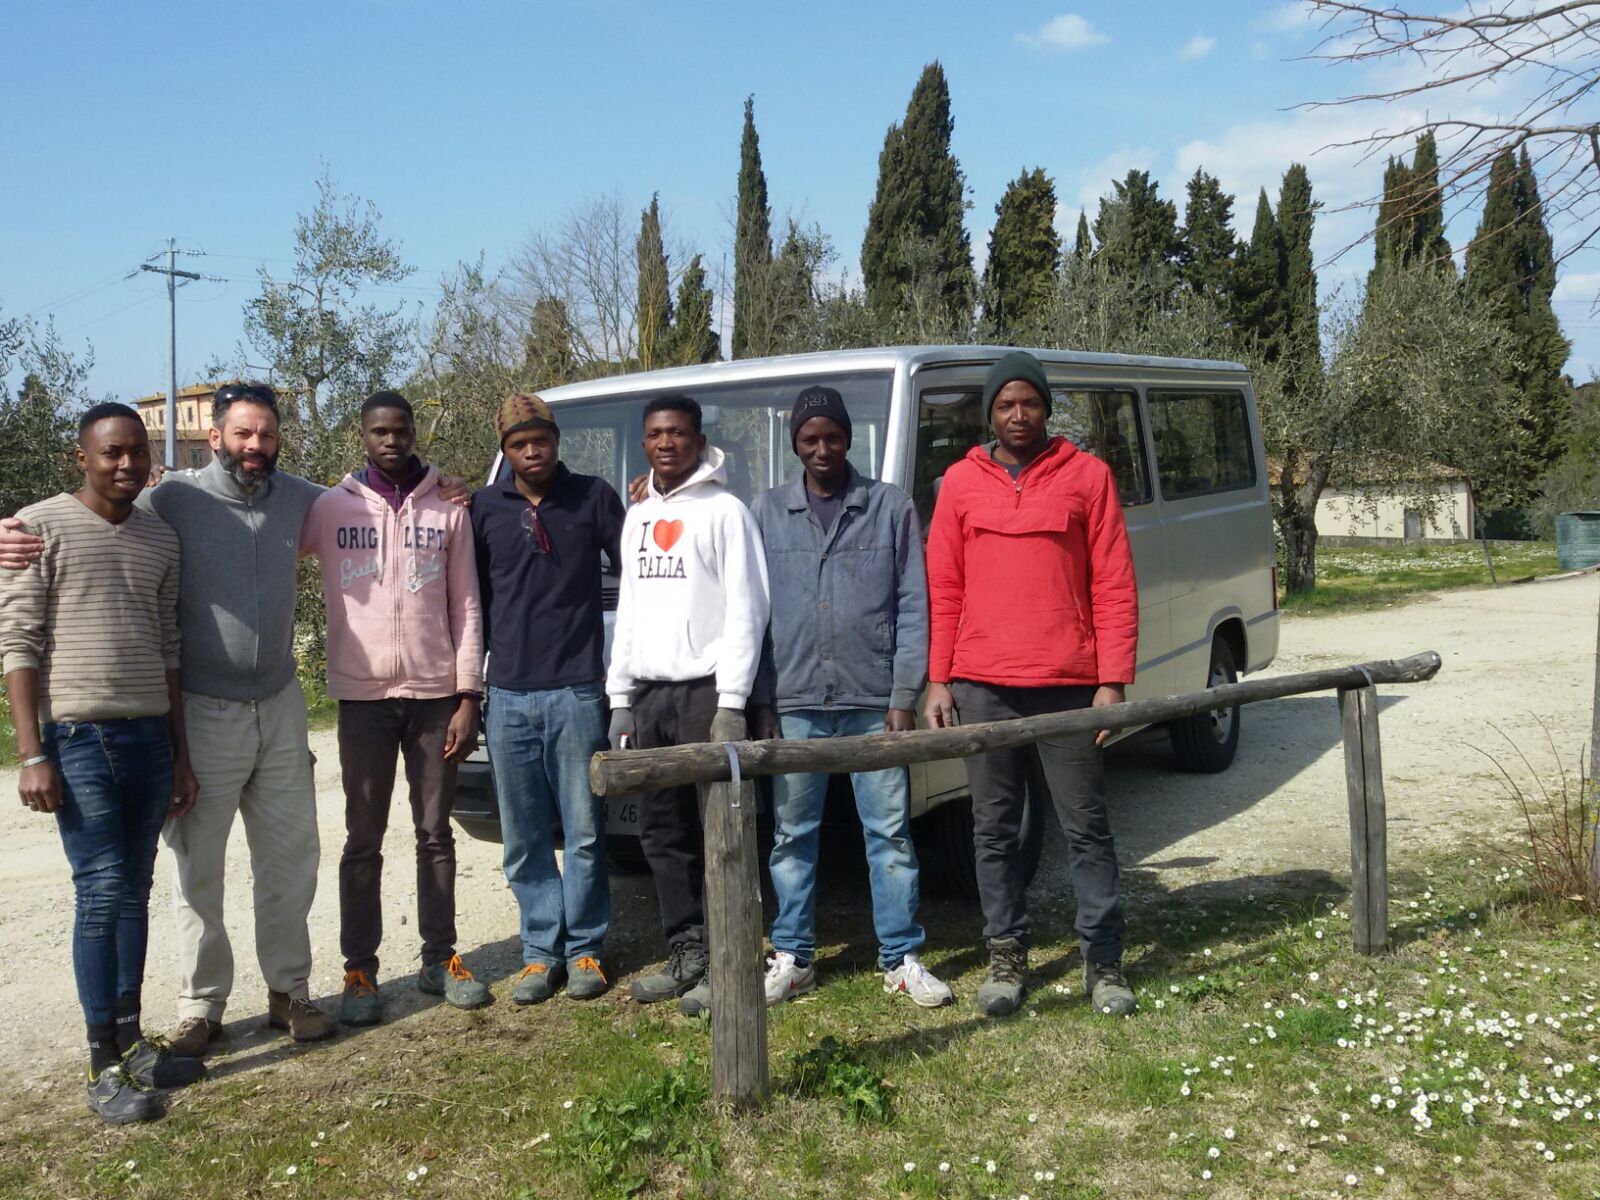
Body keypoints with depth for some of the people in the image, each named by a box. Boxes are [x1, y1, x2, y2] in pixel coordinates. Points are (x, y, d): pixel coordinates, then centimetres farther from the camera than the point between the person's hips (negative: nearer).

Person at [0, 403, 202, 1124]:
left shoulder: (160, 539, 12)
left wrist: (181, 754, 13)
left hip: (150, 738, 5)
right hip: (78, 739, -5)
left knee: (136, 892, 9)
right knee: (103, 891, -6)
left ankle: (130, 1038, 20)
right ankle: (104, 1066, 3)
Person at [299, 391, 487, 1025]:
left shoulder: (448, 512, 4)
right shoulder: (330, 507, 1)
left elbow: (466, 609, 4)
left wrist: (468, 697, -1)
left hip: (435, 695, 1)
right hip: (363, 697, -1)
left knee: (436, 835, 10)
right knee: (364, 841, 5)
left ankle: (439, 959, 20)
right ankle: (360, 971, 13)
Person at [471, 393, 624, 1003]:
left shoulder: (594, 497, 3)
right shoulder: (484, 508, 8)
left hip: (576, 691, -2)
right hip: (509, 694, 2)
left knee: (583, 831, 2)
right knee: (523, 839, 7)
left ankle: (585, 949, 15)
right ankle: (542, 951, 18)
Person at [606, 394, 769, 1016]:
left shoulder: (723, 510, -4)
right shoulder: (638, 518, 18)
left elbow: (746, 609, -9)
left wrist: (731, 702, -15)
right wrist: (620, 697, 13)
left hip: (706, 690, -7)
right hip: (650, 695, 7)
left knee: (719, 832, -4)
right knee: (662, 832, 9)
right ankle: (685, 956, 19)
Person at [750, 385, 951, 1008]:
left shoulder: (892, 507, 4)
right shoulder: (767, 512, 8)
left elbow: (912, 606, 2)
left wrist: (904, 695, -5)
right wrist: (762, 701, 2)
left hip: (873, 701, -1)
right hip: (795, 704, 2)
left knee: (889, 831, 3)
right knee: (792, 834, 8)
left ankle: (901, 957, 13)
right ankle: (793, 956, 19)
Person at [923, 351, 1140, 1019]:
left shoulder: (1086, 475, 4)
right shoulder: (961, 483, 8)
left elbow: (1115, 586, 1)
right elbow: (943, 590, 9)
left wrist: (1113, 681, -5)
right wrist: (939, 680, 2)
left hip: (1069, 685, -1)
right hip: (982, 687, 2)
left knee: (1086, 826, 5)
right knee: (994, 829, 8)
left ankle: (1103, 962, 16)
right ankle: (1006, 956, 20)